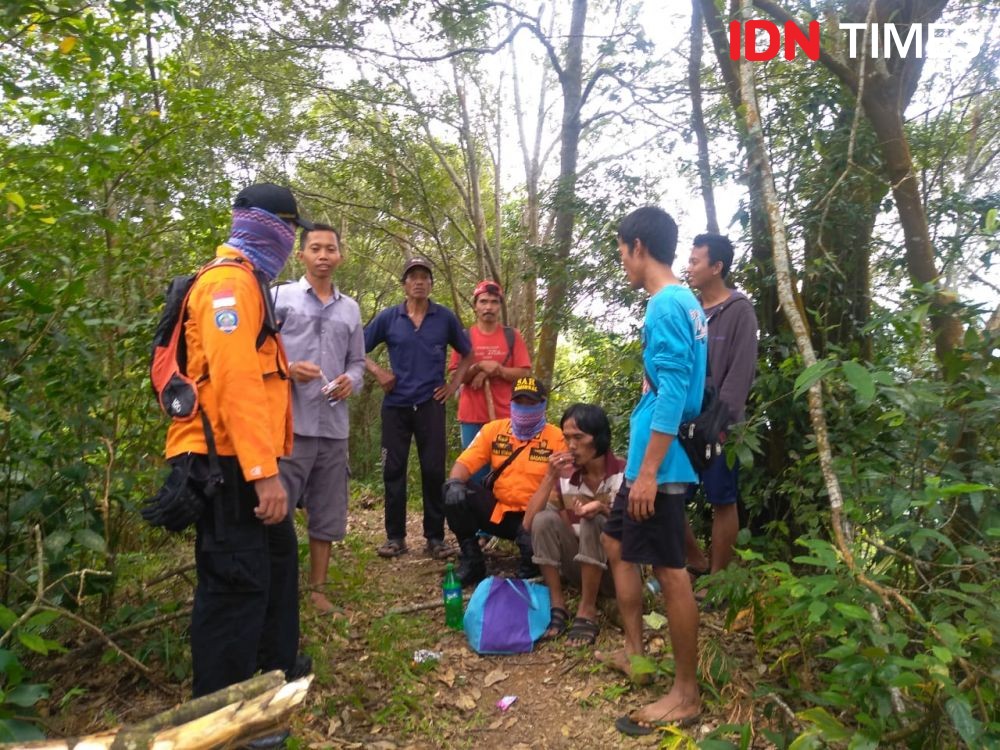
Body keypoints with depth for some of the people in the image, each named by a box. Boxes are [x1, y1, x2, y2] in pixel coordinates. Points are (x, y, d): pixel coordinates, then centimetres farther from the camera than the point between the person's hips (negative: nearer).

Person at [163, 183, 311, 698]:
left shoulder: (246, 283, 19)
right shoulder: (230, 281, -15)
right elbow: (234, 379, -25)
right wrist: (264, 471, -27)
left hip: (240, 462, 11)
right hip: (227, 465, -11)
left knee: (278, 559, 22)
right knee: (237, 583, -3)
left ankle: (275, 671, 39)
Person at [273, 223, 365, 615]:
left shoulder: (350, 308, 15)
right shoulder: (279, 297, 3)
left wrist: (350, 380, -4)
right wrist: (288, 369, -17)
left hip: (334, 426, 5)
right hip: (289, 424, -4)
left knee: (327, 514, 12)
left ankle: (317, 589, 26)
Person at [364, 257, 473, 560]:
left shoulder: (445, 317, 2)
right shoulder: (388, 317, 2)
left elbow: (468, 353, 13)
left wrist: (454, 384, 4)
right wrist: (377, 371, -5)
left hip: (431, 404, -1)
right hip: (396, 405, 1)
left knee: (434, 471, 1)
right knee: (393, 470, 4)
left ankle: (435, 537, 12)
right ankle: (395, 536, 14)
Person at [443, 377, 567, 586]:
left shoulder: (555, 437, -7)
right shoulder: (494, 429, 2)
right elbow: (465, 463, -2)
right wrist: (455, 483, -26)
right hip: (497, 510, 4)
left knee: (534, 544, -35)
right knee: (455, 493, -19)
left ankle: (529, 567, 7)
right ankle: (471, 560, -1)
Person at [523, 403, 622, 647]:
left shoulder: (624, 472, -14)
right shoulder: (565, 475, -5)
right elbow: (528, 523, -12)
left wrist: (603, 507, -33)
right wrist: (550, 477, -20)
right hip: (582, 568, 3)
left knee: (592, 522, -31)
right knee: (545, 519, -21)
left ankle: (587, 612, -22)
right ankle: (557, 606, -15)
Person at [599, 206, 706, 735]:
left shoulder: (665, 306, -16)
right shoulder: (684, 302, 14)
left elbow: (672, 393, -23)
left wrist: (647, 471, -22)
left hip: (659, 465, -10)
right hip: (649, 459, 10)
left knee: (669, 570, 0)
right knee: (617, 543, 20)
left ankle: (686, 695, 14)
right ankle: (635, 652, 33)